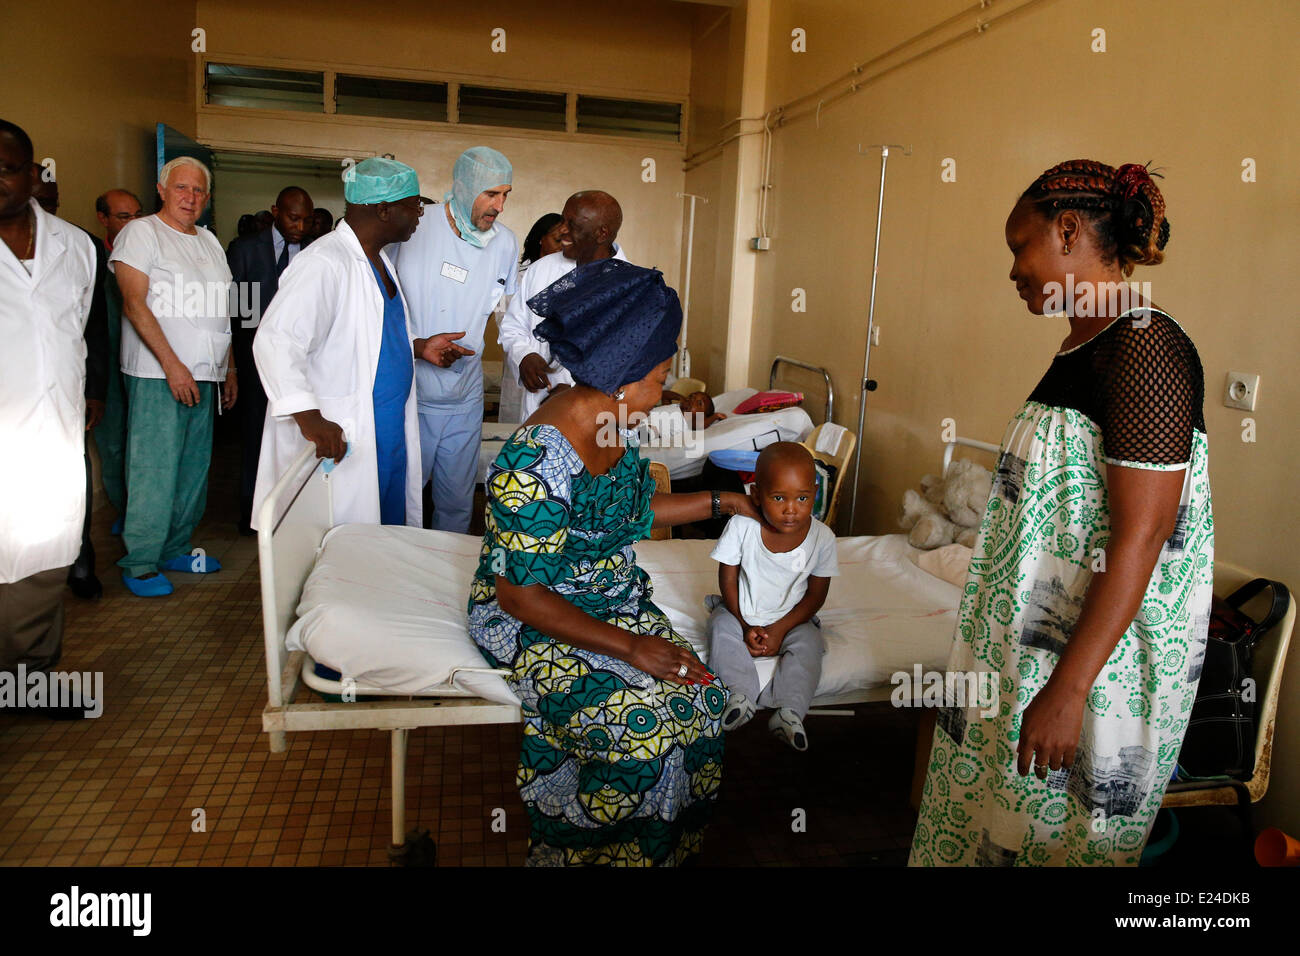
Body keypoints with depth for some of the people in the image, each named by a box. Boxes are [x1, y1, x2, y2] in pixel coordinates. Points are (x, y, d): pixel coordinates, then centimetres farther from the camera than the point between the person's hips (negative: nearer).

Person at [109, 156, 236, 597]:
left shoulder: (209, 241, 18)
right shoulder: (141, 233, -3)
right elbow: (135, 303, -12)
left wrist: (229, 369, 17)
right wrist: (172, 365, -18)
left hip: (204, 377, 7)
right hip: (157, 375, -7)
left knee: (194, 469, 9)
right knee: (154, 470, -6)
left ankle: (174, 549, 21)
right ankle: (140, 562, 3)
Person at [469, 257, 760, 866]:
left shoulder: (615, 425, -1)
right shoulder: (537, 462, -28)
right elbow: (521, 594, -23)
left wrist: (719, 502, 16)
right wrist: (628, 646, -24)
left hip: (615, 598, 7)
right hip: (530, 620, -7)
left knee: (699, 701, -13)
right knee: (640, 721, -23)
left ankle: (667, 846, 9)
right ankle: (588, 851, 5)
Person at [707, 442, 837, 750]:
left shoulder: (822, 537, -17)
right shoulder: (741, 526, -20)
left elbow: (817, 595, -8)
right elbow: (727, 579, -9)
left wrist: (780, 629, -17)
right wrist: (745, 626, -17)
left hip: (792, 618, 0)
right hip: (740, 612, 0)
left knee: (808, 644, -25)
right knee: (721, 629, -27)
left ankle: (790, 710, -22)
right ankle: (742, 693, -23)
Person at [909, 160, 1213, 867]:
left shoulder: (1145, 348, -20)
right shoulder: (1084, 344, 9)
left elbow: (1139, 538, -24)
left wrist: (1067, 690, -24)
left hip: (1099, 652, -9)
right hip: (1032, 638, 9)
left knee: (1053, 835, 9)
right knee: (987, 808, 19)